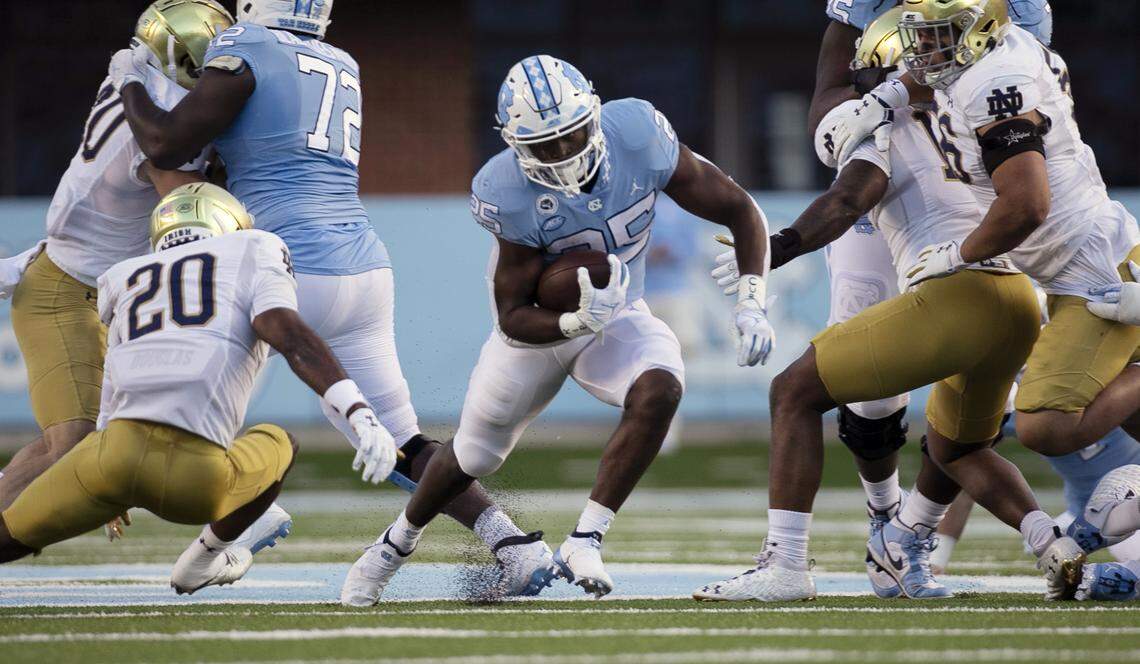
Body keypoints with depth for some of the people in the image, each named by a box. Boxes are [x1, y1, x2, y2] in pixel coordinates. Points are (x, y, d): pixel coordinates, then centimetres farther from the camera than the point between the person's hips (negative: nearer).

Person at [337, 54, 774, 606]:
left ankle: (584, 542, -23)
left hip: (616, 316, 1)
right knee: (475, 454, 15)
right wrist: (578, 321, -43)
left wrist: (750, 303, -25)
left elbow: (740, 212, -16)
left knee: (658, 391, -31)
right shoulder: (510, 195, -32)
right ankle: (397, 542, 46)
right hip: (537, 326, -1)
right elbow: (513, 320, -25)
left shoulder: (637, 137, -28)